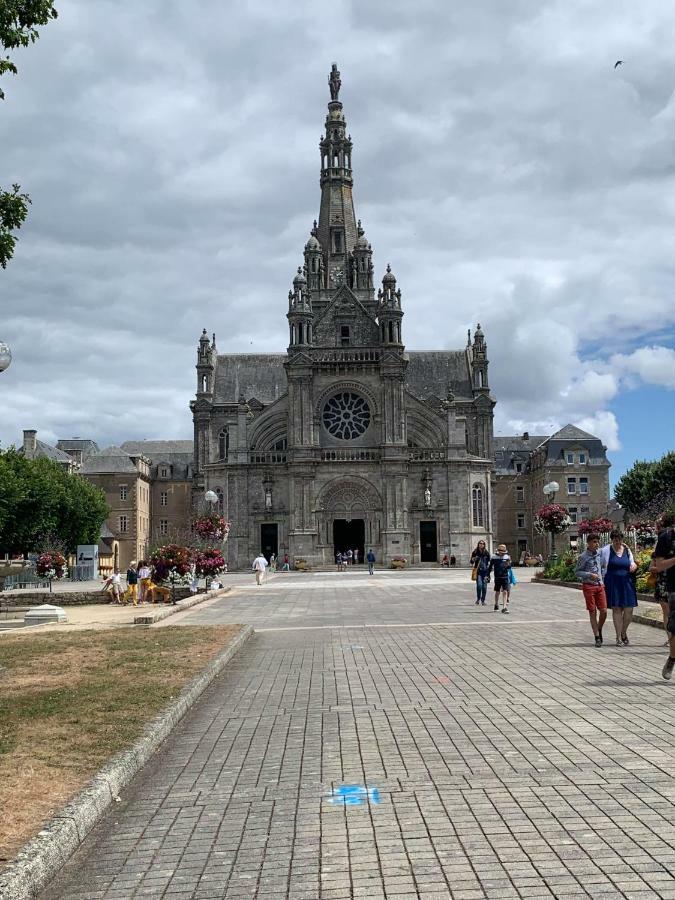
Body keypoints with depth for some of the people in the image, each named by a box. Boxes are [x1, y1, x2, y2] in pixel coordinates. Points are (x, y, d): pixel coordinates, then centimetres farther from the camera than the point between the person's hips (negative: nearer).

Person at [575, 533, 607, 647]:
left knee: (604, 611, 1)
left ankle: (599, 630, 26)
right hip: (588, 586, -4)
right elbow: (578, 572, -8)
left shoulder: (599, 553, 5)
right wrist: (590, 575, -19)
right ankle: (597, 637, 9)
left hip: (600, 586, 4)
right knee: (593, 612, 2)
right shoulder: (583, 557, -10)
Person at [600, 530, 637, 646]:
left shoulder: (627, 550, 9)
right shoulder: (606, 550, -2)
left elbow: (631, 564, 21)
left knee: (629, 609, -1)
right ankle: (618, 638, 8)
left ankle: (624, 633, 23)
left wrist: (633, 566, -1)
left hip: (627, 583, 3)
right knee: (616, 609, -2)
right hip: (613, 583, -3)